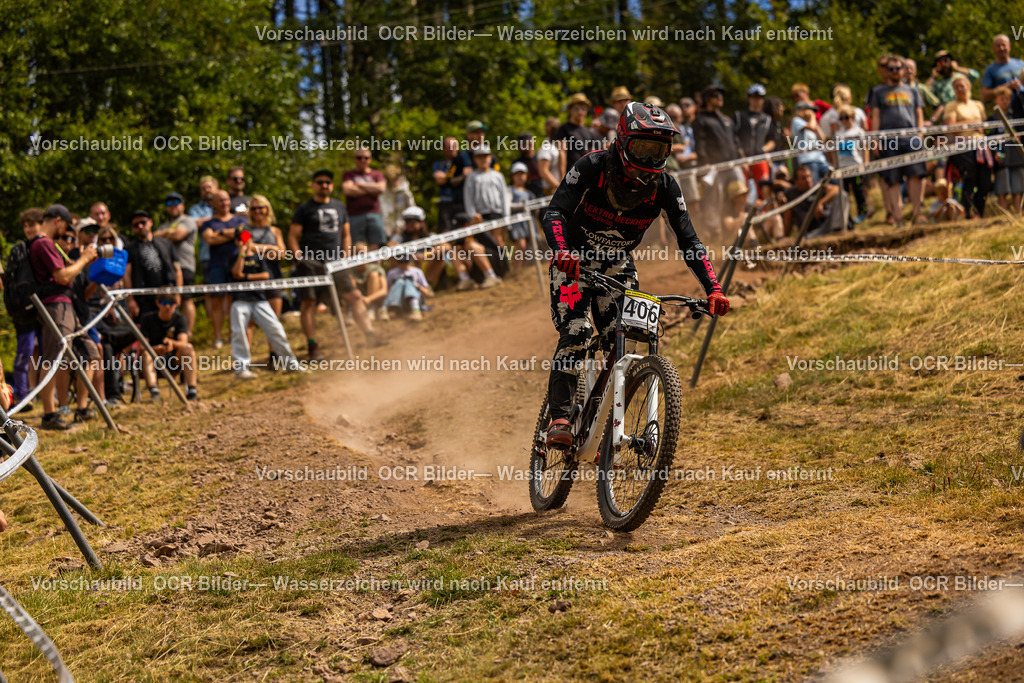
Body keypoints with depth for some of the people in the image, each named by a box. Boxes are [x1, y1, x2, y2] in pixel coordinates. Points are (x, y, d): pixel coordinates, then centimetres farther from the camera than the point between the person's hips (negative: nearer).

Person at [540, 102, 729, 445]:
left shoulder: (664, 185, -16)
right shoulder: (593, 167, -24)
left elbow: (689, 241, -15)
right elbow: (555, 212, -33)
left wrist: (713, 289, -28)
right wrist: (562, 251, -54)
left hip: (617, 265, 3)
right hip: (575, 259, -3)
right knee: (576, 333, -22)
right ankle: (560, 419, -19)